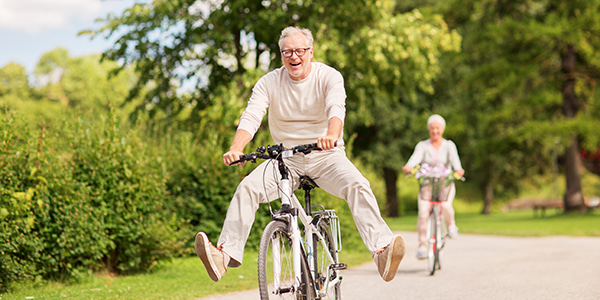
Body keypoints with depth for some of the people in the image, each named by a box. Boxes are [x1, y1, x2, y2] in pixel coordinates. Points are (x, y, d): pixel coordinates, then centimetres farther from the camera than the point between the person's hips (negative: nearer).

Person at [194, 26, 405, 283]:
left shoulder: (329, 77, -7)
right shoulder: (269, 82, -1)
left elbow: (336, 108, -26)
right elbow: (251, 116, -14)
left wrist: (332, 135, -50)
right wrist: (235, 149, -35)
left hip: (325, 155, -2)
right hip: (286, 158, 2)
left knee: (358, 185, -29)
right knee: (247, 187, -22)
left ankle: (382, 250, -37)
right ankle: (225, 254, -25)